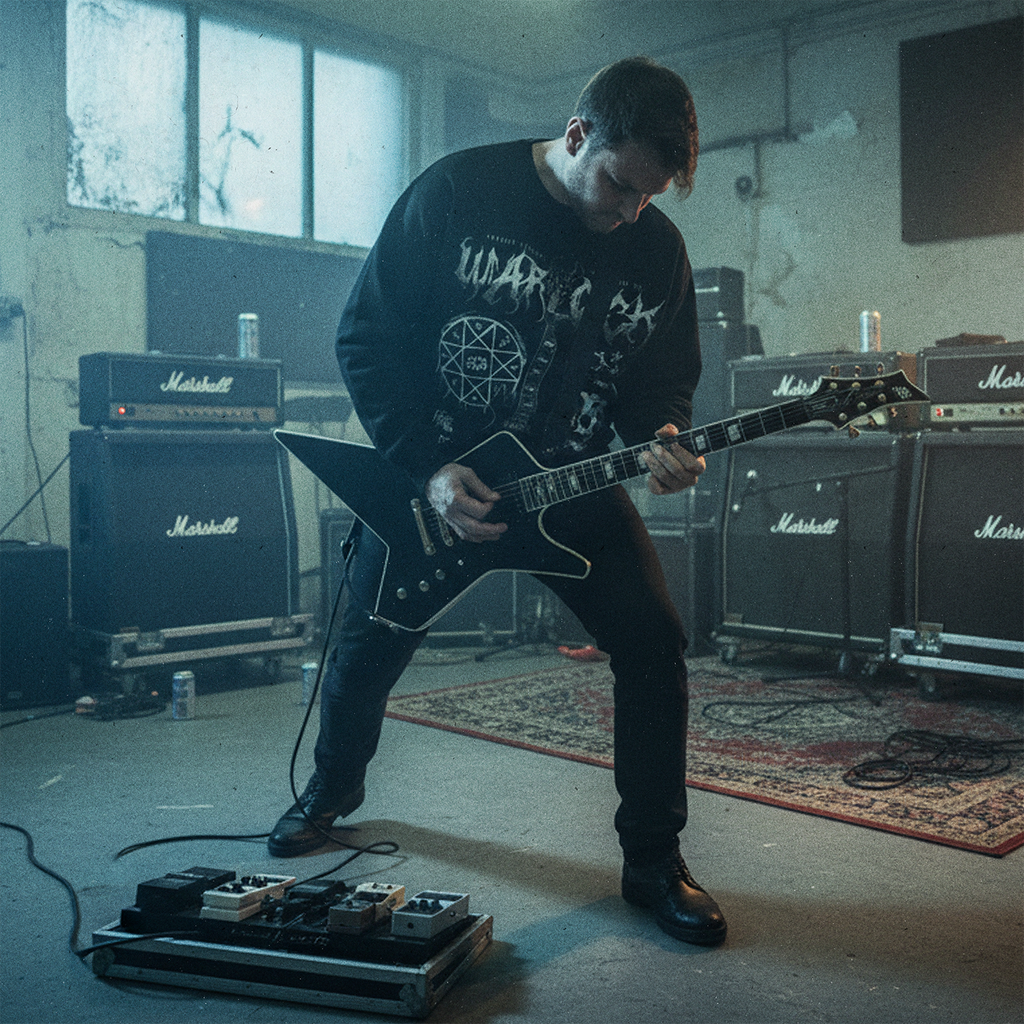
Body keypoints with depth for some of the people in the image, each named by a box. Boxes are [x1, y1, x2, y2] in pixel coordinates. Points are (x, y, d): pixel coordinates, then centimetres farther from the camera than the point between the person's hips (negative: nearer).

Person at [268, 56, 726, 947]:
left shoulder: (659, 248, -5)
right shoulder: (456, 193, -15)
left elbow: (667, 381, 4)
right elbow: (366, 336, -13)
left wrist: (662, 440, -21)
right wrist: (427, 471, -20)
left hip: (574, 481, 2)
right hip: (428, 471, -1)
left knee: (653, 642, -12)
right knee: (368, 645, 9)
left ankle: (654, 859, 6)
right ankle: (335, 785, 42)